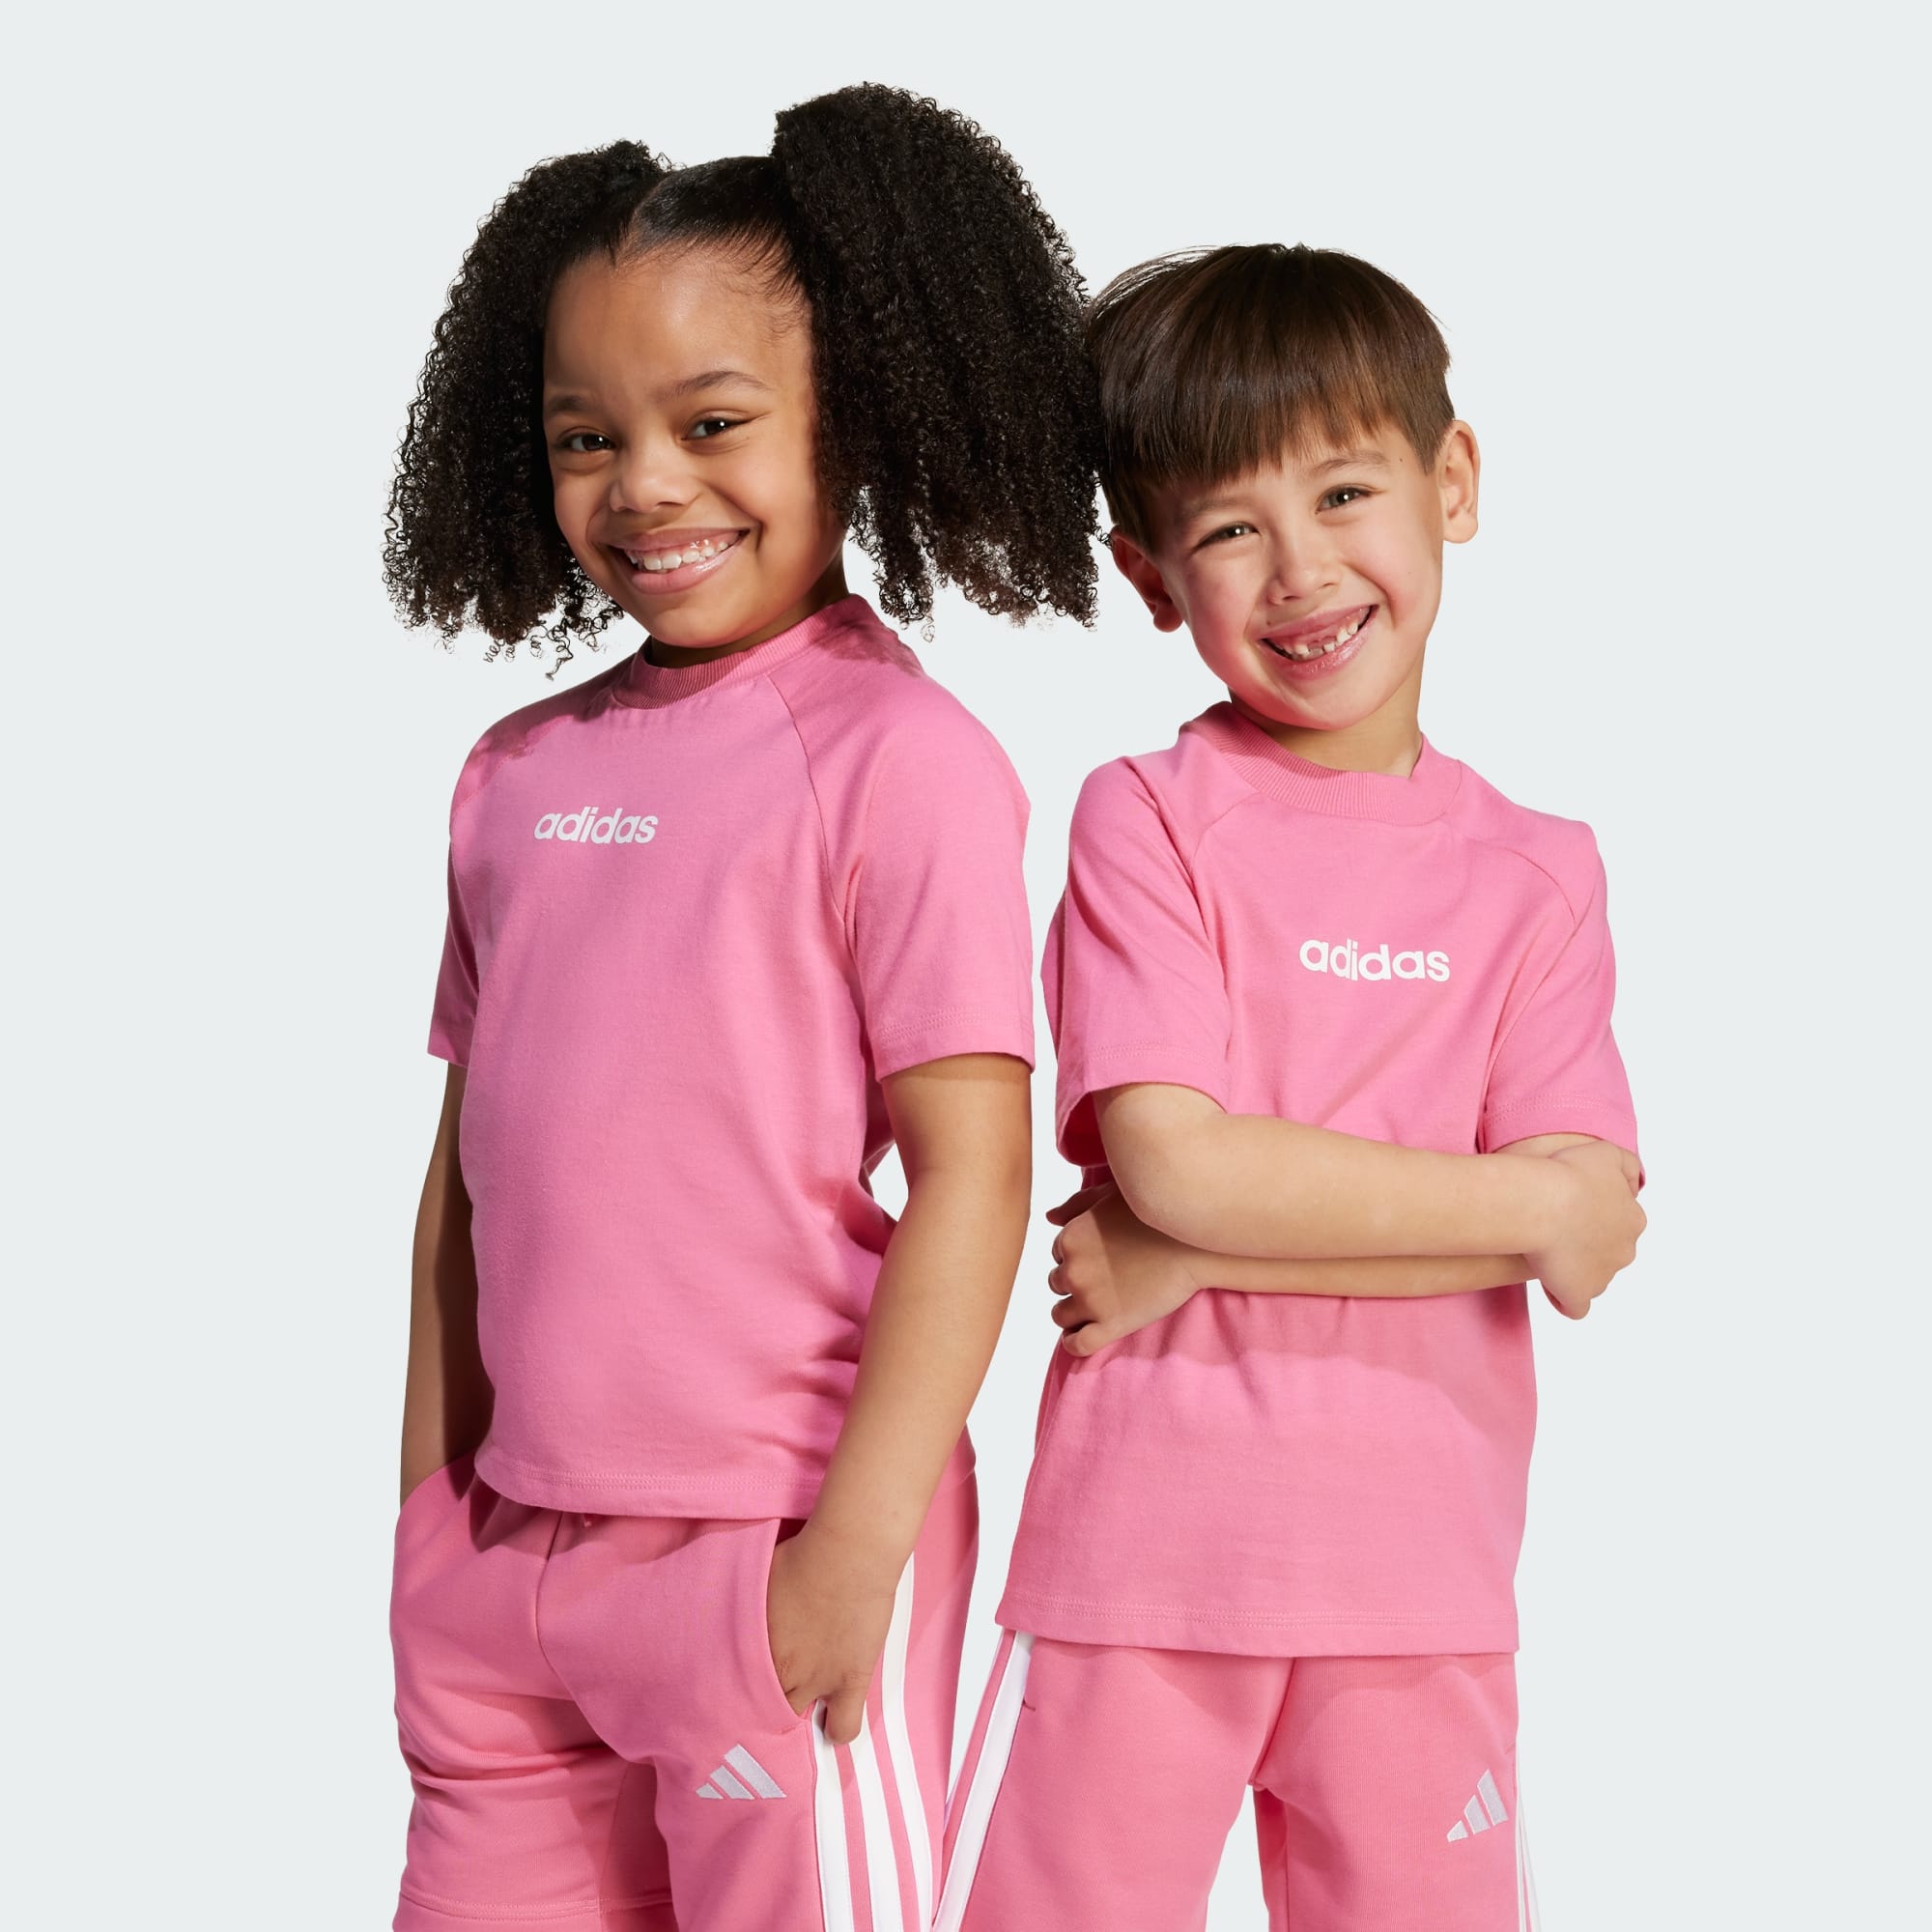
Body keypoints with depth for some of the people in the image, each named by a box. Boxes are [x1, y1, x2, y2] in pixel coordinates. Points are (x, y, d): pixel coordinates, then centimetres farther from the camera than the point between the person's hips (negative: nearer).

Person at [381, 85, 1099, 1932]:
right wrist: (433, 1505, 12)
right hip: (512, 1551, 6)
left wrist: (859, 1544, -15)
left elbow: (971, 1170, -13)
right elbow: (471, 1154, 14)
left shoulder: (898, 754, -9)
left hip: (776, 1550, -6)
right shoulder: (519, 772, 9)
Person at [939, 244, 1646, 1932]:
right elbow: (1173, 1162, -14)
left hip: (1423, 1571, 2)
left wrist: (1194, 1256, -12)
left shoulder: (1537, 876, 5)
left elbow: (1584, 1250, -6)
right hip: (1144, 1555, -2)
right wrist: (1520, 1193, -10)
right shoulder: (1148, 822, -2)